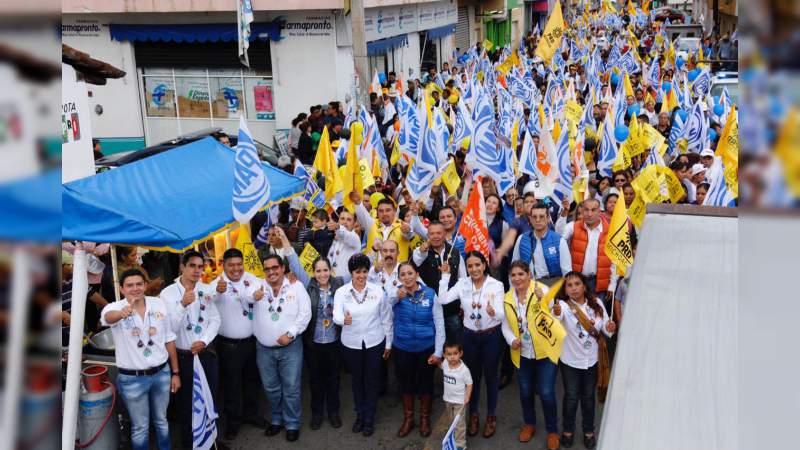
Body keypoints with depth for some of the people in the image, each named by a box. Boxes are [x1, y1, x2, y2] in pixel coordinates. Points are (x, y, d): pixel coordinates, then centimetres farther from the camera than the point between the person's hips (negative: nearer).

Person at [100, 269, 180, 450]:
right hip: (132, 379, -3)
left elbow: (169, 339, 4)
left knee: (161, 420, 21)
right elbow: (108, 317, -40)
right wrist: (121, 313, -65)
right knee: (140, 427, 13)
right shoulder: (115, 308, -14)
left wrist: (175, 372, 6)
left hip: (162, 373, 3)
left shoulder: (159, 304, -4)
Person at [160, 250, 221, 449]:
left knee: (210, 398, 15)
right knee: (186, 402, 11)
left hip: (207, 353, 3)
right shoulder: (168, 293, -11)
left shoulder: (207, 290, 1)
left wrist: (204, 341, -12)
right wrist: (183, 305, -30)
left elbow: (215, 319, 3)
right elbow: (170, 328, -17)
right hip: (182, 356, -3)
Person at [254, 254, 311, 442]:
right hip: (264, 348, 3)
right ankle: (277, 419, 34)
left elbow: (305, 314, -6)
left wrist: (290, 334, -14)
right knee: (271, 388, 15)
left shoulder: (296, 287, -4)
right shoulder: (258, 287, 1)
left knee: (291, 388, 3)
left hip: (290, 347, -2)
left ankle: (292, 424, 18)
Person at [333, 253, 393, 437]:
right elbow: (336, 315, -24)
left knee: (372, 381, 10)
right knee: (357, 380, 16)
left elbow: (387, 318, 1)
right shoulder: (341, 292, -8)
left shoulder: (377, 291, -7)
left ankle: (369, 419, 27)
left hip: (374, 343, 0)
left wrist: (388, 343, 4)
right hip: (351, 344, 0)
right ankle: (360, 415, 37)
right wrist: (344, 319, -48)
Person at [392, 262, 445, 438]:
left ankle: (425, 418, 36)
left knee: (425, 383, 15)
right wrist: (397, 297, -27)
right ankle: (408, 418, 37)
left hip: (427, 348, -1)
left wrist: (438, 352, -9)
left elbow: (439, 323, -8)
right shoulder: (395, 293, -8)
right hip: (402, 348, 1)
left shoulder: (430, 294, -12)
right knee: (406, 383, 17)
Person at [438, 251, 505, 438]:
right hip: (470, 335, 3)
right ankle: (473, 414, 33)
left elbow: (501, 315, -22)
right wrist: (445, 276, -16)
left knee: (490, 376, 12)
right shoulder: (462, 284, -6)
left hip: (491, 336, -2)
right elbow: (443, 299, -16)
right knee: (473, 375, 16)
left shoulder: (496, 285, -15)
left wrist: (493, 312, -45)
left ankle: (491, 416, 30)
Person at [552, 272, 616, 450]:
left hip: (592, 360, 2)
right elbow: (556, 316, -43)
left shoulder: (596, 303, -8)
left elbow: (604, 327, 3)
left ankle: (588, 430, 39)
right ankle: (568, 430, 36)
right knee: (571, 397, 14)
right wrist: (556, 312, -67)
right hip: (570, 361, -2)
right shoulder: (564, 305, -19)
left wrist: (610, 328, -21)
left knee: (588, 397, 19)